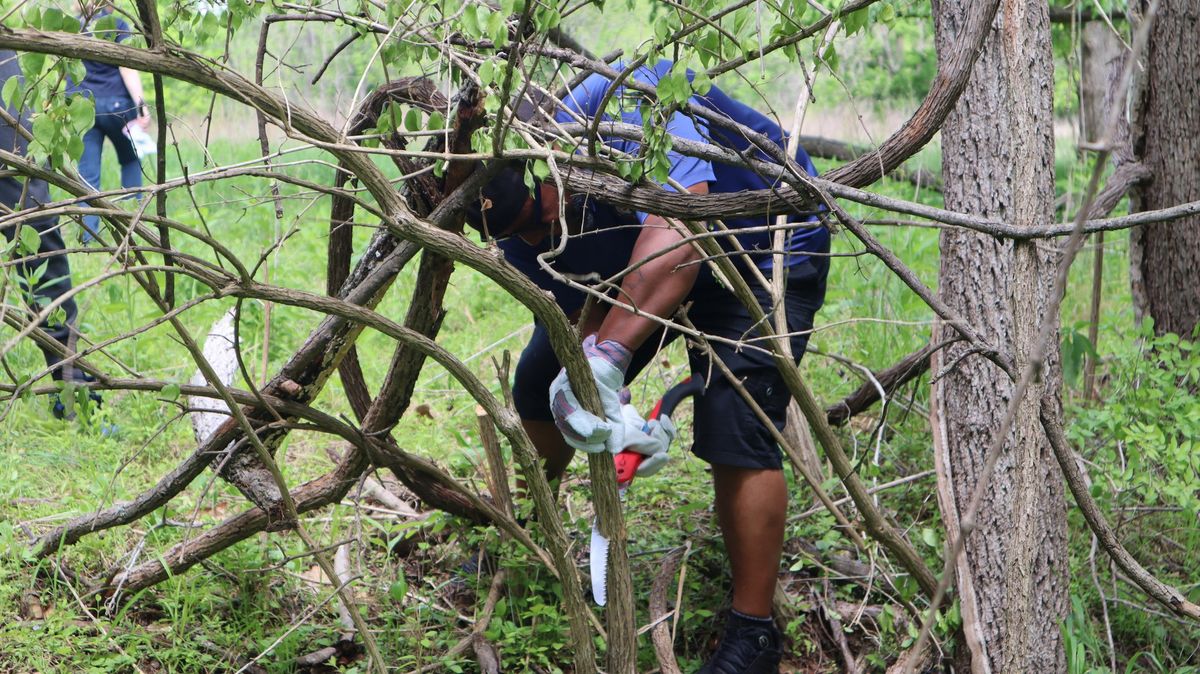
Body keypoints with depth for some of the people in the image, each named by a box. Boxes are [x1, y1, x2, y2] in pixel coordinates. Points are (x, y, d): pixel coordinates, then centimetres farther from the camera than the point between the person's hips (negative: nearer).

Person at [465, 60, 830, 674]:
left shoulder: (629, 101, -41)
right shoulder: (520, 233, -19)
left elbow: (678, 230, -53)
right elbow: (585, 316, -17)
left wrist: (605, 359, -60)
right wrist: (613, 416, -37)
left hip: (767, 251, -6)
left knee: (733, 427, -21)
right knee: (540, 382, 4)